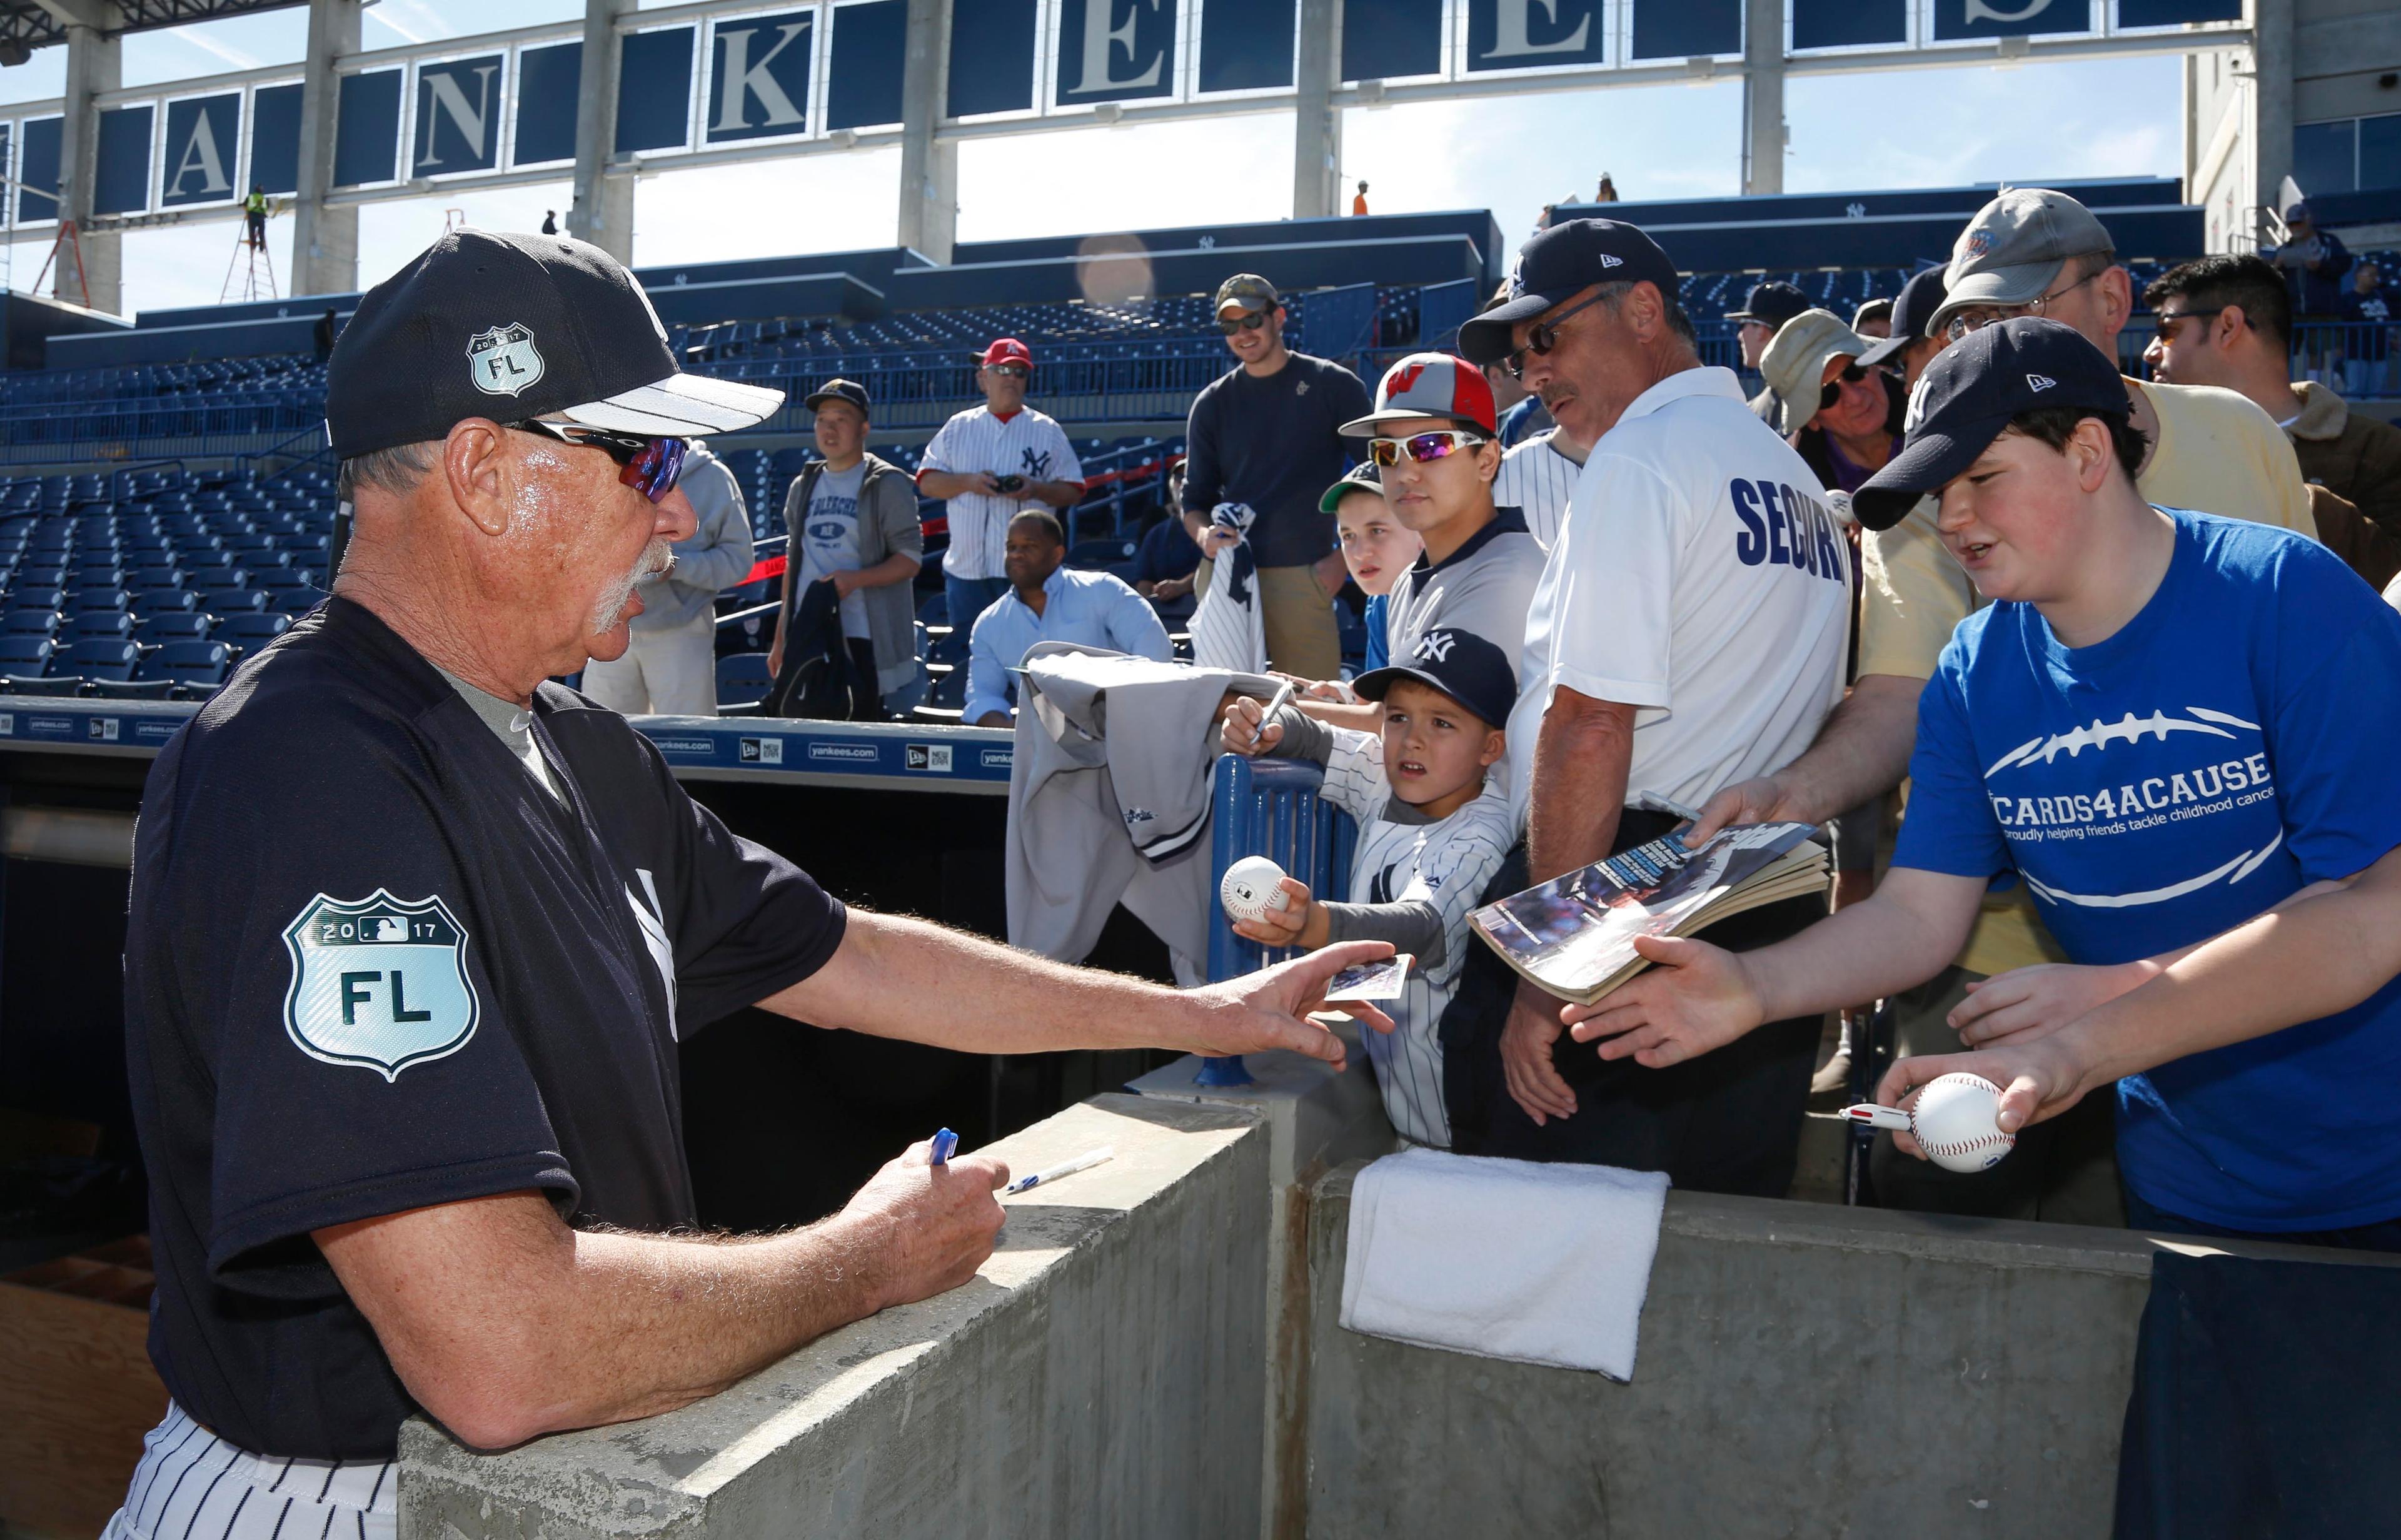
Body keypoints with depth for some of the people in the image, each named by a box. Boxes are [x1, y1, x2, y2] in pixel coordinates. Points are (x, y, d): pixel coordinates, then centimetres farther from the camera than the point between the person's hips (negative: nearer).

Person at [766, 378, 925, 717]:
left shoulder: (888, 484, -1)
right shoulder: (803, 487, 17)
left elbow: (911, 559, -6)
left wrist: (854, 579, -21)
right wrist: (780, 638, 17)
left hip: (864, 641, -5)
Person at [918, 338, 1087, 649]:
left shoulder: (1048, 431, 6)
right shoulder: (957, 428, 11)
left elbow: (1074, 492, 4)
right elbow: (927, 482, 7)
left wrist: (1036, 489, -15)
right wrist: (968, 482, -11)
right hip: (966, 567, 2)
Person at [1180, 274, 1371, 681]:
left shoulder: (1334, 386, 4)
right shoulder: (1212, 403, 12)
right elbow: (1196, 499, 12)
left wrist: (1344, 558, -4)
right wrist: (1204, 535, -11)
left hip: (1302, 574, -3)